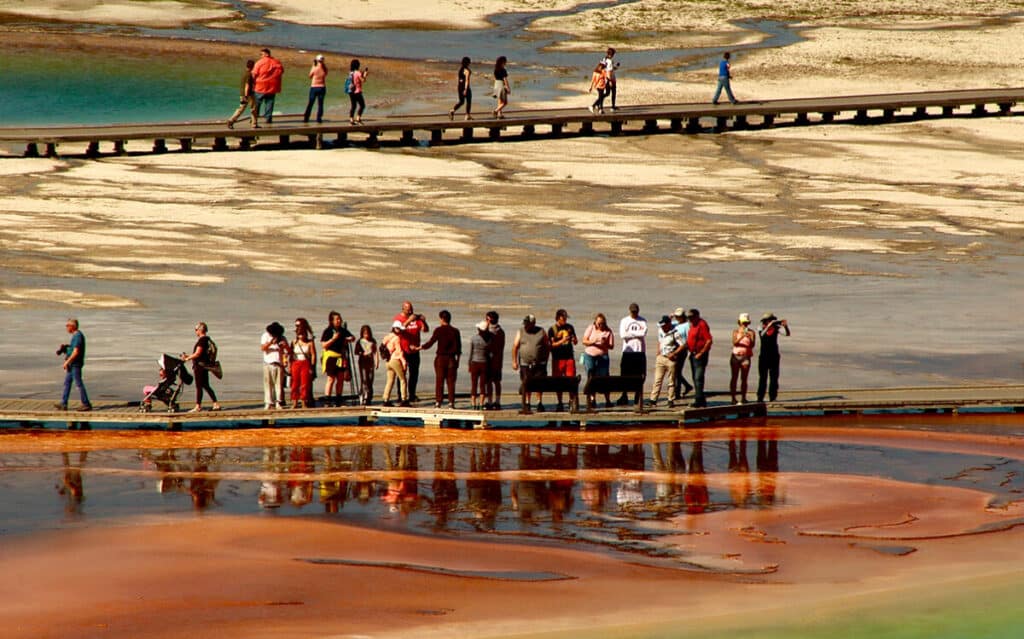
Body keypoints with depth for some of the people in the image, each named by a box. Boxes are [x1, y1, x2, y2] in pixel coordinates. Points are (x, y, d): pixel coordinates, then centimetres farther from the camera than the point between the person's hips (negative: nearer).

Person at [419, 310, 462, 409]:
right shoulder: (455, 331, 1)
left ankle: (438, 402, 2)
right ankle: (451, 402, 2)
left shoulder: (438, 330, -7)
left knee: (439, 381, 4)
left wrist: (419, 348, 4)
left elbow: (431, 342, -8)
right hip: (451, 359, 2)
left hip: (440, 358, -2)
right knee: (451, 381, 5)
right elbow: (458, 347, 3)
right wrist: (458, 360, 12)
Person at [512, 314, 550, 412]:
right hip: (525, 363, 1)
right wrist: (514, 361, -1)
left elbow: (548, 347, 8)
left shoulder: (541, 332, 3)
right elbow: (515, 347, 4)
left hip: (539, 363, -1)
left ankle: (539, 403, 5)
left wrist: (545, 360, 3)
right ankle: (527, 403, 13)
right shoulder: (520, 332, 4)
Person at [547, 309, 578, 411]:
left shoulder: (569, 327, 9)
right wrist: (562, 341, -23)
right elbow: (552, 344, -8)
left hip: (569, 357, 2)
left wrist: (574, 340, -8)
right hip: (557, 358, -2)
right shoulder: (552, 330, -1)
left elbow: (575, 342, 15)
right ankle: (560, 404, 10)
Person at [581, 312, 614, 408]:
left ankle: (607, 400, 0)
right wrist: (592, 342, -18)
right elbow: (584, 341, 0)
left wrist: (605, 344, -20)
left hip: (602, 357, -1)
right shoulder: (591, 328, 2)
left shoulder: (608, 332, -1)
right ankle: (591, 398, 4)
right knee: (591, 378, -1)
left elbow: (611, 346, 0)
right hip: (589, 356, 1)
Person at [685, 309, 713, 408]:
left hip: (700, 356, -10)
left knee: (698, 378, -12)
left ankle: (699, 400, -13)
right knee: (695, 378, 12)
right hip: (693, 354, 10)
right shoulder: (692, 325, 15)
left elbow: (709, 340, -20)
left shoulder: (702, 325, -14)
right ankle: (700, 400, 18)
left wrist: (701, 353, -19)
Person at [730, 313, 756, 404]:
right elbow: (734, 342, -10)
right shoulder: (736, 331, 5)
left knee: (744, 378, -2)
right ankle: (733, 398, 7)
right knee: (734, 377, 3)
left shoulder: (751, 332, 2)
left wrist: (749, 338, -26)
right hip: (736, 355, 1)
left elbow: (752, 345, -8)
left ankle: (743, 398, 0)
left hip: (746, 356, -1)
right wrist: (741, 337, -27)